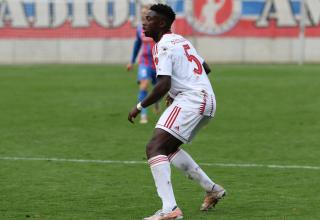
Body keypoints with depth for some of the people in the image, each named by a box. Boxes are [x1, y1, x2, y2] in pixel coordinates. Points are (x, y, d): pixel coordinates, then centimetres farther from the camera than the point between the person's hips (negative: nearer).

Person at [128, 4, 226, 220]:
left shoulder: (163, 46, -9)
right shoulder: (181, 40, 21)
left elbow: (163, 85, -19)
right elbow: (206, 68, 31)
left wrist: (139, 107, -10)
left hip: (190, 100, -10)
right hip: (207, 101, 10)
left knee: (154, 148, -17)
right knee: (168, 147, 26)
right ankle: (212, 189, 29)